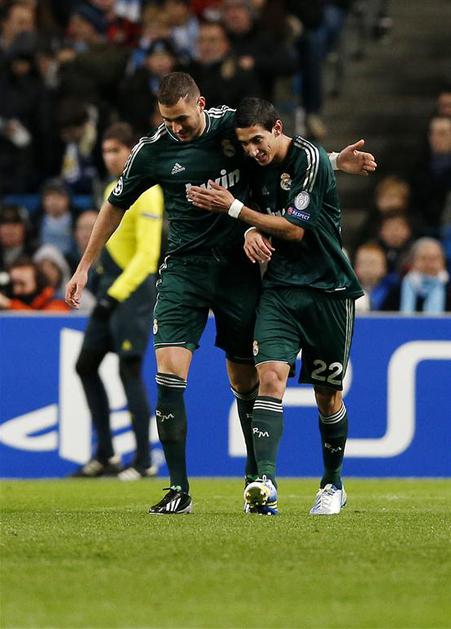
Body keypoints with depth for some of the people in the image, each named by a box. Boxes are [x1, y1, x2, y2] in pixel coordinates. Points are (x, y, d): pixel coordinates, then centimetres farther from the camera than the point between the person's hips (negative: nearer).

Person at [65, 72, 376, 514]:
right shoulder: (153, 150, -3)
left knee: (245, 380, 5)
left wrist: (335, 160, 1)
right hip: (184, 267, 0)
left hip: (237, 267, 0)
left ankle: (257, 475, 26)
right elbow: (115, 206, 11)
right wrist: (84, 266, 12)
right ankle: (179, 490, -13)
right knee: (169, 370, -16)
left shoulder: (233, 125, -3)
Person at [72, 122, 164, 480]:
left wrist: (116, 294, -23)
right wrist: (103, 286, 18)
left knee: (130, 370, -10)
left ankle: (144, 461, -4)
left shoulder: (146, 194, -13)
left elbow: (147, 254, -19)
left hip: (134, 289, -10)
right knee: (86, 366, 9)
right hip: (111, 286, 10)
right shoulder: (113, 189, 14)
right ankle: (106, 455, 15)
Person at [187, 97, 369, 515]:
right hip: (280, 288, 4)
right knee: (270, 376, -18)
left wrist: (234, 208, -13)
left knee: (327, 397, 6)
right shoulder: (260, 168, 7)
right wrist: (253, 233, -4)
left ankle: (333, 484, 28)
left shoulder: (310, 160, -14)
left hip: (328, 290, -4)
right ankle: (265, 484, -30)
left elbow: (295, 229, -16)